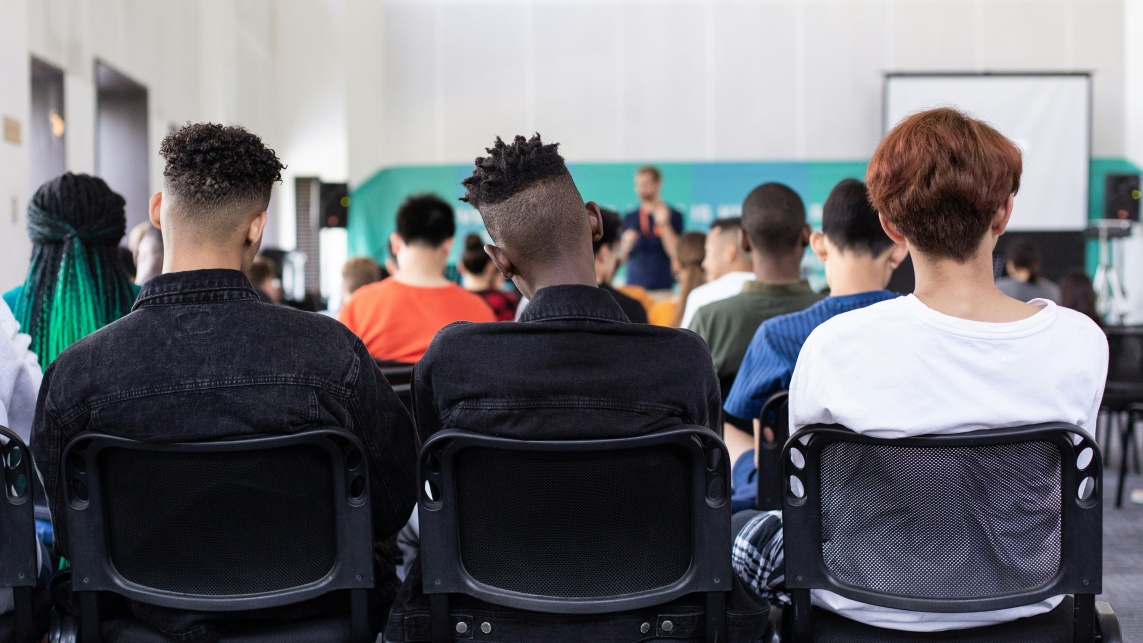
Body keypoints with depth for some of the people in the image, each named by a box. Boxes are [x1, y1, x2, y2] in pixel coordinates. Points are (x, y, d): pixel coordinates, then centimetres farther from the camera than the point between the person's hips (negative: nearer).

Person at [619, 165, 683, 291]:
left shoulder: (673, 215, 1)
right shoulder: (629, 218, 10)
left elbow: (676, 254, -8)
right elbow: (622, 258, 13)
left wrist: (664, 224, -14)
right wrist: (627, 244, -6)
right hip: (634, 285, 3)